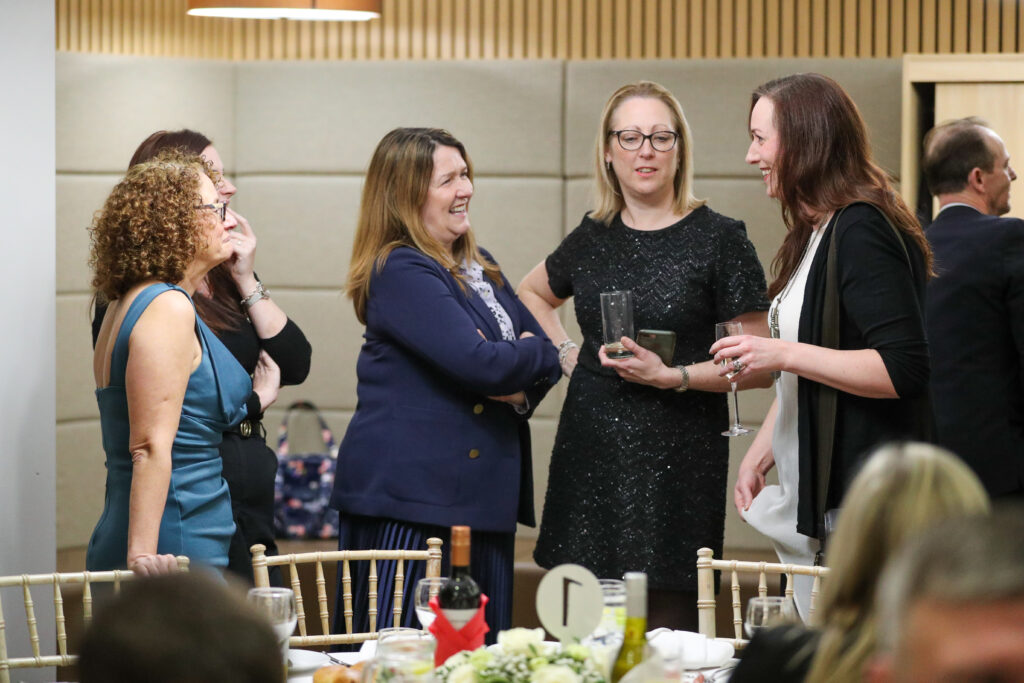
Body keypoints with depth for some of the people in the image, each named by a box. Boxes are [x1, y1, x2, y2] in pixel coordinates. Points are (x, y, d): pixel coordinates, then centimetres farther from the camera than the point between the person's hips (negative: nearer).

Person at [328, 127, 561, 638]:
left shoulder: (479, 266, 18)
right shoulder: (400, 271, -11)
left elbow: (546, 355, 16)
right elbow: (478, 363, -21)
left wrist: (521, 389, -6)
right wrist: (528, 353, 0)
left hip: (483, 495, 9)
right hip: (410, 502, -9)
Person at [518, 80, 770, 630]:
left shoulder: (718, 239, -3)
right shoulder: (593, 238, 11)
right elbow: (531, 294, 31)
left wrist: (672, 376, -17)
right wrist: (565, 354, 14)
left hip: (676, 458, -4)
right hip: (590, 455, 4)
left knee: (665, 635, -6)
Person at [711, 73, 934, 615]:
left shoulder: (861, 232, -14)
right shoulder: (816, 234, 18)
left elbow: (905, 369, -22)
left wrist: (784, 354, -21)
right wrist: (757, 458, 20)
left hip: (862, 504, -10)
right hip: (816, 500, 10)